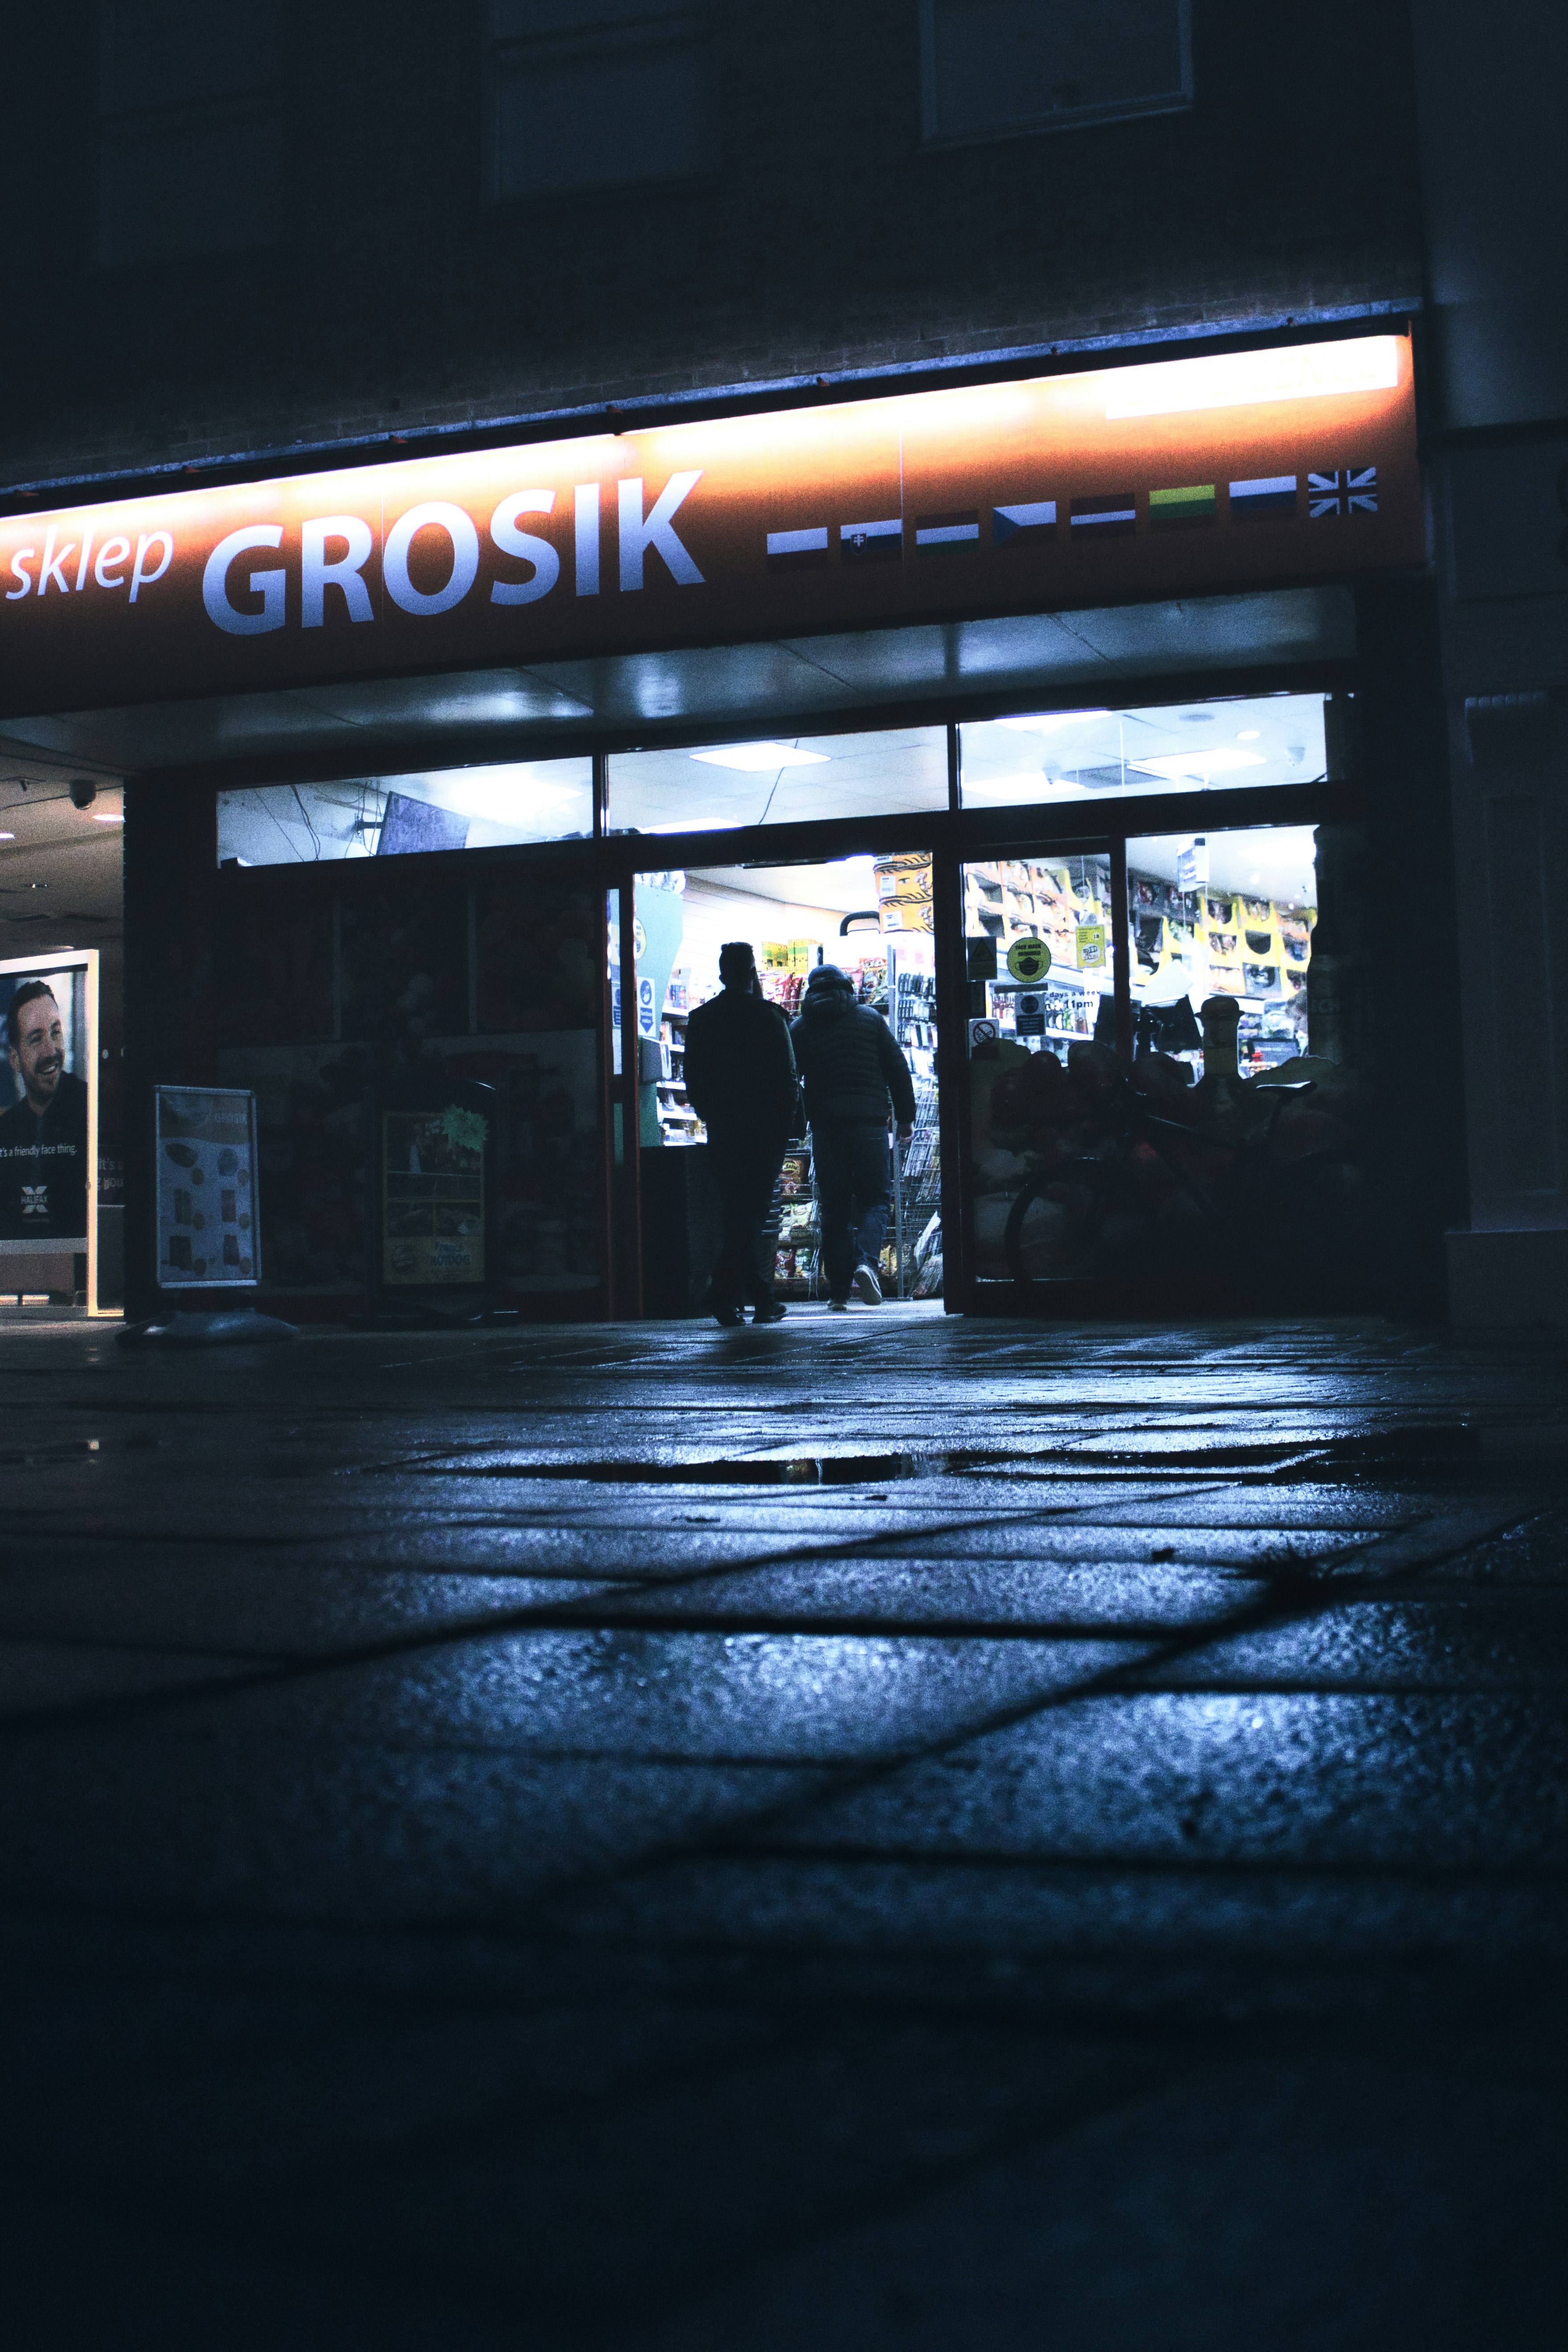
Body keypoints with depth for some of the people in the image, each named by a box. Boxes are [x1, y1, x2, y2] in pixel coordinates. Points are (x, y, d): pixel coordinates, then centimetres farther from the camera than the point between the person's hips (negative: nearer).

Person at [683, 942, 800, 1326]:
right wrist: (789, 1121, 2)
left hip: (722, 1132, 4)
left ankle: (763, 1298, 13)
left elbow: (693, 1082, 9)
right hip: (764, 1131, -4)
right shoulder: (768, 1016, -6)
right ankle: (725, 1294, -15)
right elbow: (786, 1077, -8)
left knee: (738, 1211, 11)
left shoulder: (700, 1019, 6)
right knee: (751, 1212, -4)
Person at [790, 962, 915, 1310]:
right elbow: (898, 1070, 6)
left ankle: (839, 1290, 3)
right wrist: (905, 1118, 13)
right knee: (874, 1199, 7)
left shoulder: (800, 1028, 8)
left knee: (834, 1209, 7)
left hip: (825, 1127, 1)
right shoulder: (870, 1019, 7)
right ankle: (866, 1262, -20)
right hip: (869, 1122, -1)